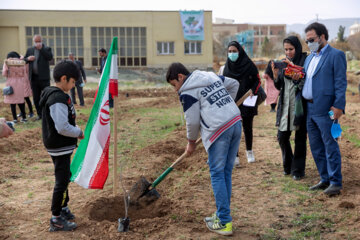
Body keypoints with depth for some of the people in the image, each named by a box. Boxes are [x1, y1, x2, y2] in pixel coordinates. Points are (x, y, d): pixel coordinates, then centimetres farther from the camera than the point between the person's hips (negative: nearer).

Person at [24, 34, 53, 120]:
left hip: (44, 78, -4)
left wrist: (41, 48, -17)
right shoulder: (30, 50, 14)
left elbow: (50, 57, -16)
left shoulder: (46, 49, 2)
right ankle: (40, 114, 17)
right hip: (34, 78, 4)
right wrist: (28, 59, -7)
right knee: (36, 98, 8)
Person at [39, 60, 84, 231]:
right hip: (59, 148, -10)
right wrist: (79, 132, -13)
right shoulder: (58, 99, -24)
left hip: (58, 146, 10)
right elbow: (62, 128, -28)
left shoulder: (52, 94, 9)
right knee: (62, 182, -2)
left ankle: (62, 208, 38)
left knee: (64, 177, 22)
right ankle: (56, 220, 6)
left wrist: (74, 128, 9)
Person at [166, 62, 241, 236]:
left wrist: (191, 141, 13)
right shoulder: (211, 76, 20)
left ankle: (224, 223, 1)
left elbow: (193, 121, -3)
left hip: (219, 131, -8)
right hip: (236, 123, 8)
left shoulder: (187, 92, -3)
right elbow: (234, 84, 30)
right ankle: (222, 215, 21)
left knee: (217, 174, 0)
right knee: (226, 172, 13)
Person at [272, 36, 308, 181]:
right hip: (285, 105, 5)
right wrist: (275, 74, -6)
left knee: (300, 138, 3)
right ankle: (288, 166, 27)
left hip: (300, 105, -5)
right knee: (282, 137, 7)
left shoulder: (305, 61, -5)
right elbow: (279, 86, 13)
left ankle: (298, 170, 14)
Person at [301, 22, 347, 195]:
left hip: (325, 109, -8)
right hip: (310, 109, 8)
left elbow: (341, 82, -12)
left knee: (330, 146, -4)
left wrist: (338, 106, -18)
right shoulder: (309, 58, 18)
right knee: (316, 148, 12)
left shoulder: (336, 55, -6)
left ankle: (335, 182, 4)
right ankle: (325, 180, 23)